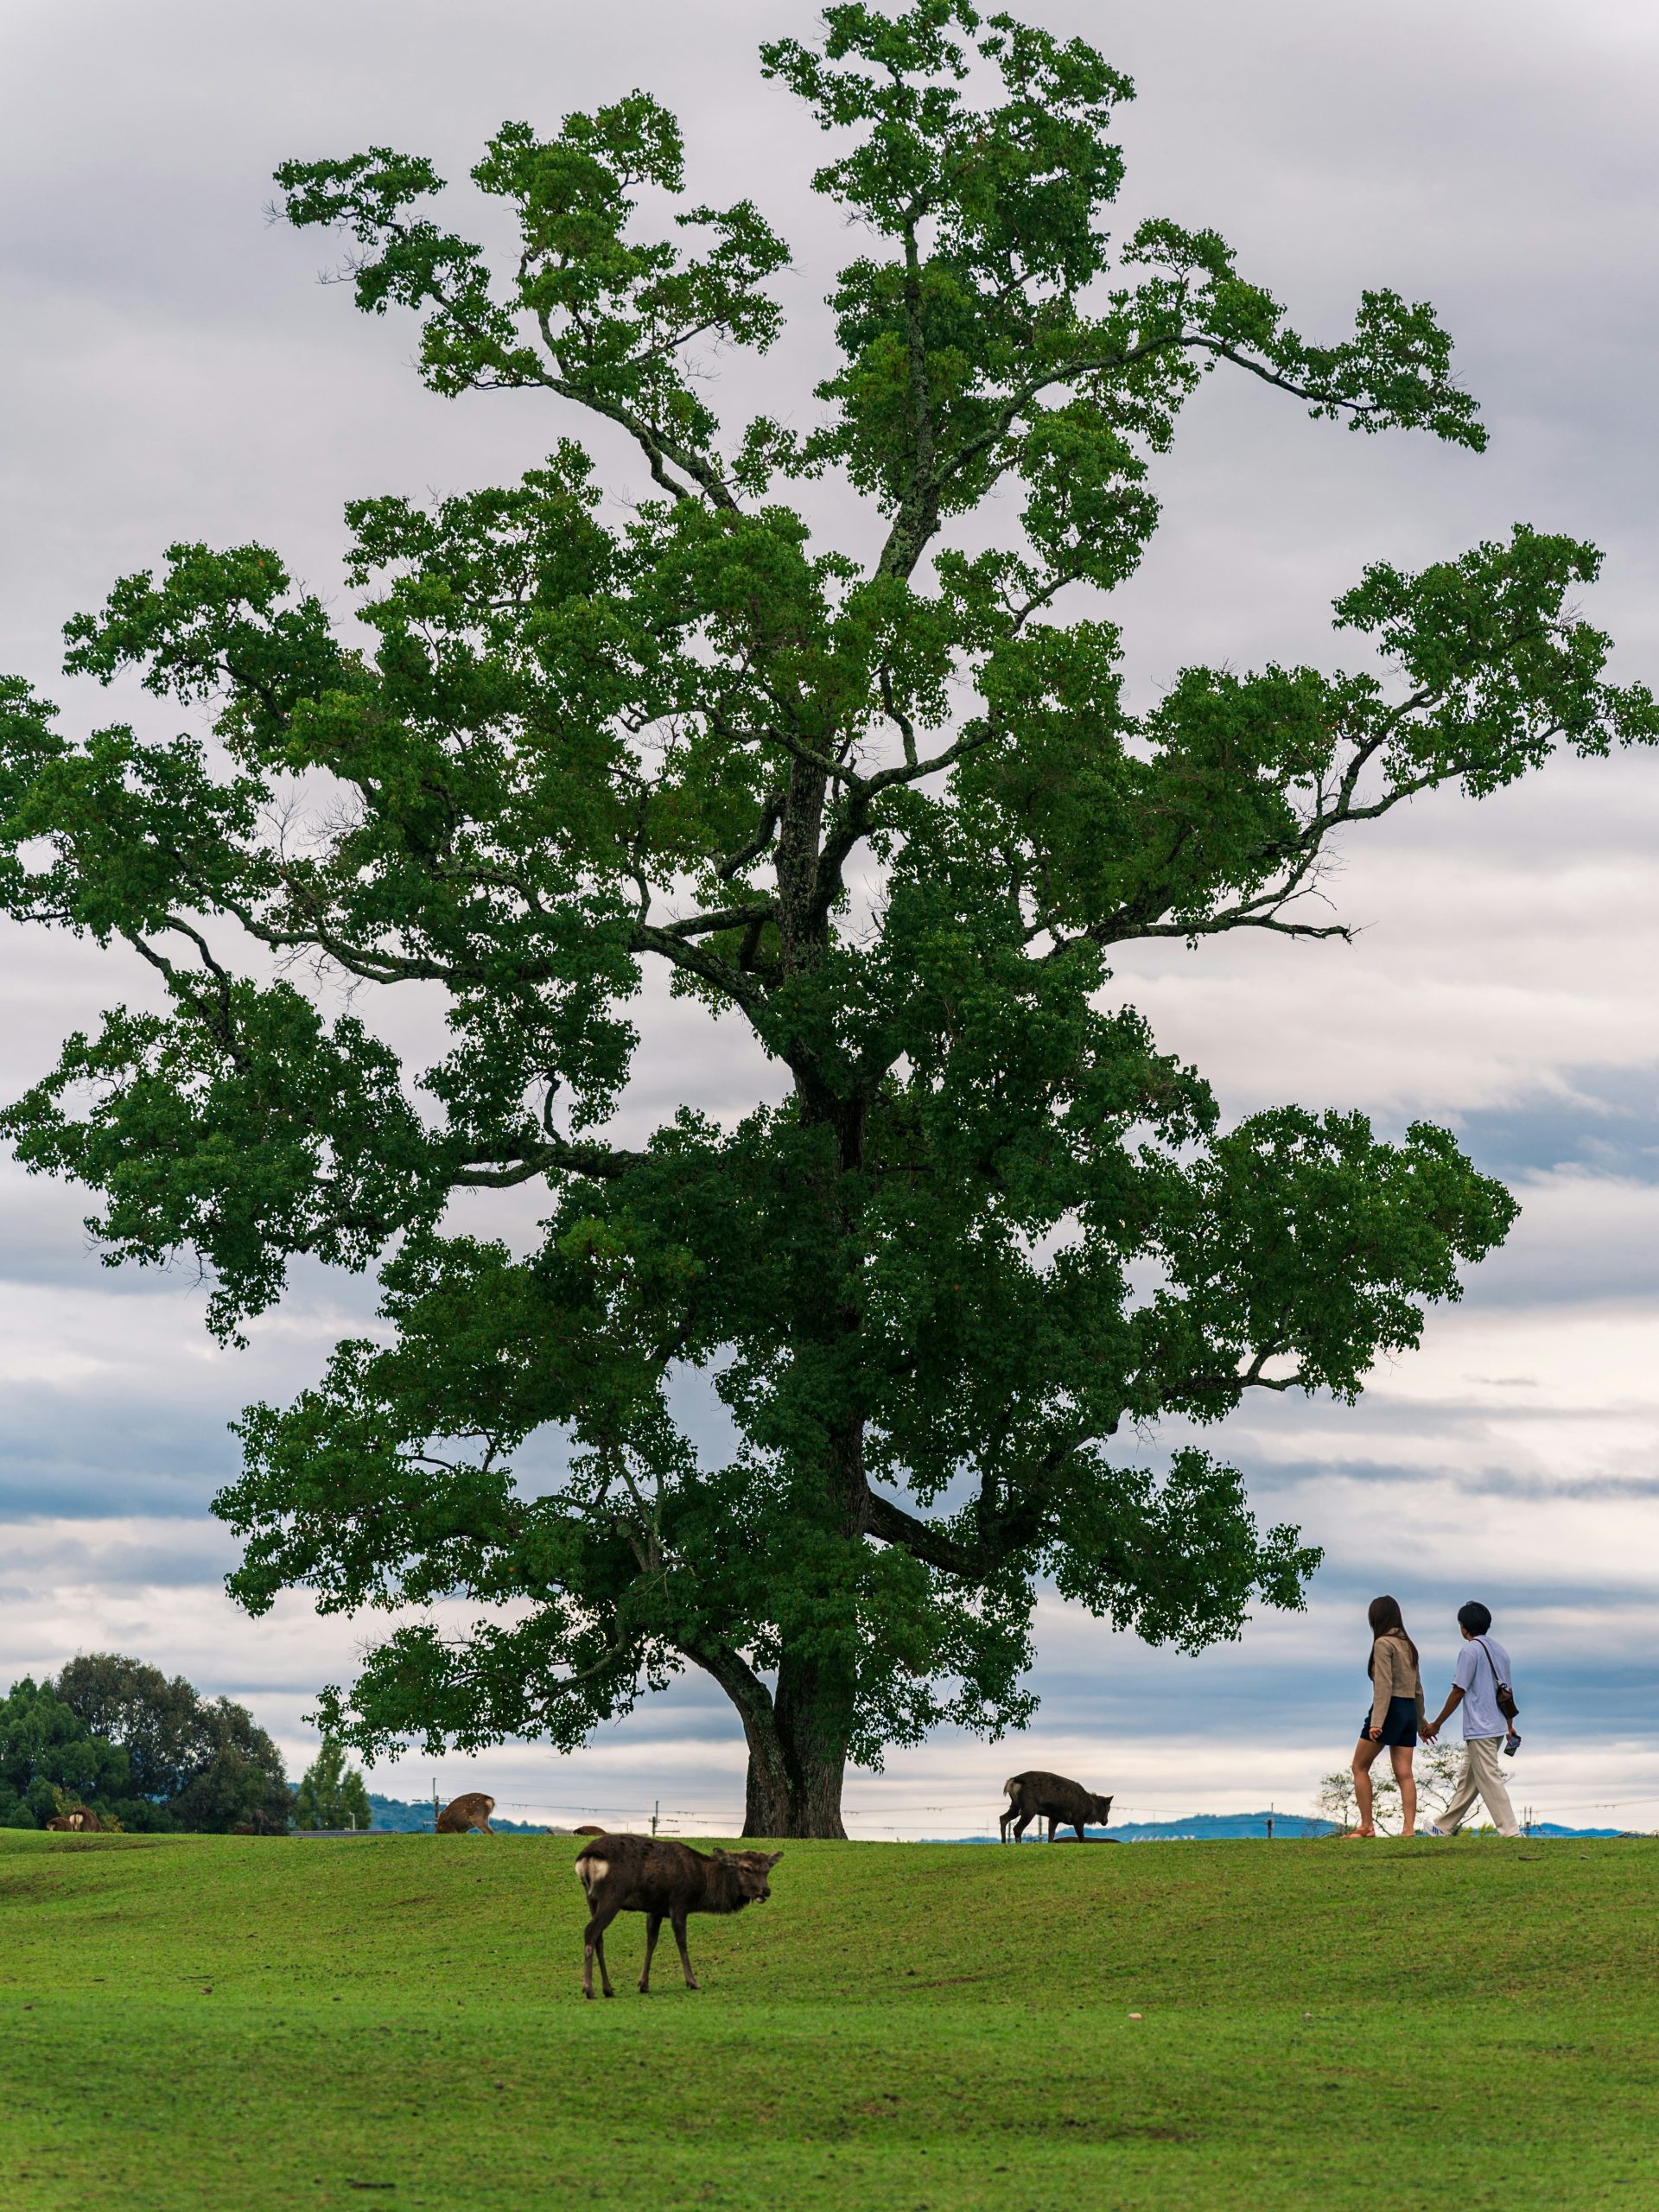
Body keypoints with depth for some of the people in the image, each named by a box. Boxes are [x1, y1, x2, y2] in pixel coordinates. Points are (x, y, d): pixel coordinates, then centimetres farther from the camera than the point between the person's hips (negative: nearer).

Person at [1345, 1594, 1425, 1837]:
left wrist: (1376, 1722, -23)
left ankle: (1366, 1826, -1)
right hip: (1409, 1711, 8)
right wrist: (1420, 1722, 26)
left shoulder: (1383, 1644, -9)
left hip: (1390, 1708, -8)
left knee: (1360, 1767, 3)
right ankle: (1408, 1828, -8)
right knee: (1404, 1774, 1)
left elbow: (1384, 1684, -18)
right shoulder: (1408, 1645, 16)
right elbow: (1417, 1687, 19)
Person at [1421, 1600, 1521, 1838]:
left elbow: (1458, 1692, -13)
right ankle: (1445, 1826, 25)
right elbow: (1507, 1692, 16)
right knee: (1467, 1781, 16)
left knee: (1489, 1781, -8)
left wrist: (1436, 1725, -5)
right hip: (1497, 1727, 9)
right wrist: (1510, 1727, 23)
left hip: (1480, 1729, -9)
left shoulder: (1470, 1650, -12)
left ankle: (1511, 1833, -12)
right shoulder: (1499, 1650, 13)